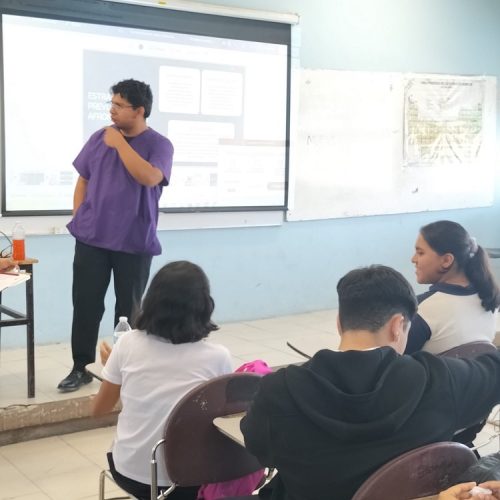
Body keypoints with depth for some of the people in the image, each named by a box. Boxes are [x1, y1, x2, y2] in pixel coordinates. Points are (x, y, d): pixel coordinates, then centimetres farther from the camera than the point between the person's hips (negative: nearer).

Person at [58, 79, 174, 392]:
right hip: (91, 237, 3)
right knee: (85, 303, 5)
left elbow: (149, 177, -24)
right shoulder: (99, 138, 6)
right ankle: (80, 368, 17)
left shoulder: (159, 144, -5)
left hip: (134, 242, -3)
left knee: (129, 308, 7)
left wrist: (119, 143, -18)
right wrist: (78, 217, 4)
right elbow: (83, 180, 14)